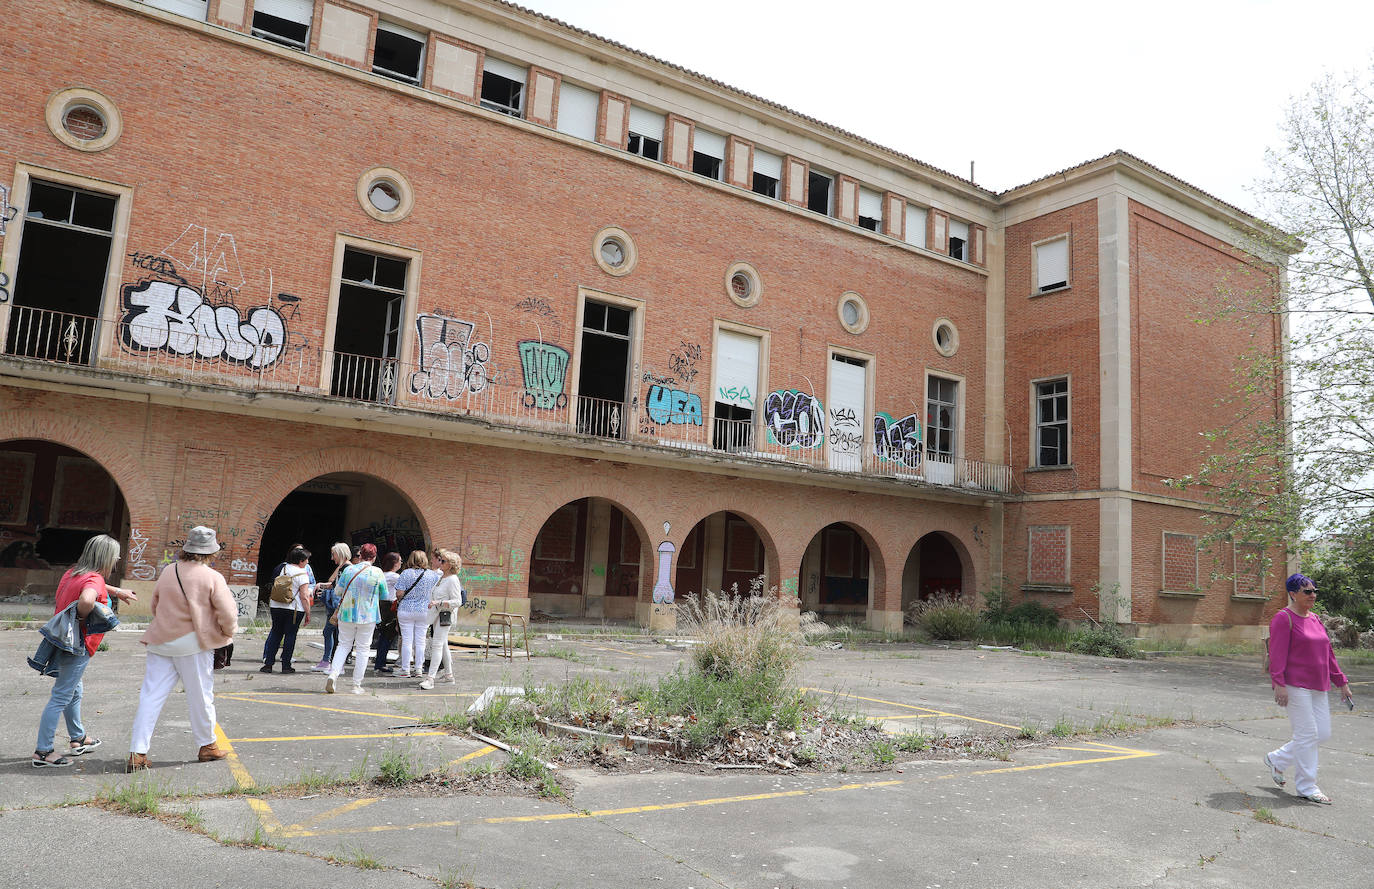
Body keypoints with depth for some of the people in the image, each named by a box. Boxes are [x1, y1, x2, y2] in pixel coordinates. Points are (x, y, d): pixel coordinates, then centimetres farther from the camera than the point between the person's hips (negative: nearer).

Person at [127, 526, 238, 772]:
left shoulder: (168, 571, 5)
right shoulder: (212, 578, -11)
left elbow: (154, 605, 17)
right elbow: (229, 614, -13)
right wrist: (227, 633, 5)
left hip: (161, 641, 4)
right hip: (193, 642, -4)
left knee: (151, 695, 5)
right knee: (200, 695, 9)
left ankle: (137, 753, 2)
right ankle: (207, 746, 24)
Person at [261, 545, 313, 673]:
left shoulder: (284, 569, 8)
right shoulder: (302, 574, -10)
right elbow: (304, 597, -13)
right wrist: (308, 613, -7)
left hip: (277, 606, 5)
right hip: (294, 610, -5)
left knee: (275, 634, 12)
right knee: (290, 635, 3)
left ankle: (268, 664, 10)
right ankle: (286, 665, 7)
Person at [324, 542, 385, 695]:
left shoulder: (348, 570, -1)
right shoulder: (377, 572, -6)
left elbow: (338, 592, 7)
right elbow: (384, 595, 2)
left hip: (347, 614, 2)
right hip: (368, 616, -2)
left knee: (344, 644, 15)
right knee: (362, 649, 7)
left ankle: (333, 673, -5)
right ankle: (357, 685, 10)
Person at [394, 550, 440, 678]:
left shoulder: (406, 573, -7)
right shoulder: (433, 575, -1)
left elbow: (399, 593, -10)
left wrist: (399, 600, 11)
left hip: (406, 610, -2)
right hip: (424, 611, 2)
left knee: (407, 640, 4)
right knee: (420, 641, 8)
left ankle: (406, 670, 7)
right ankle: (418, 669, 10)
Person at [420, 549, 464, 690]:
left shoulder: (452, 580, -15)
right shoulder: (441, 577, 13)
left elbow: (457, 601, -19)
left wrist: (439, 603, -26)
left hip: (445, 615, -10)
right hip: (437, 615, 10)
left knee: (437, 644, -14)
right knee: (443, 645, 15)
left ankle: (430, 678, -18)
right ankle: (448, 674, 25)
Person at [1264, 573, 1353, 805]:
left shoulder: (1315, 619, 16)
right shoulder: (1284, 618, -9)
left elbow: (1328, 653, 20)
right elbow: (1277, 653, -16)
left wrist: (1341, 682, 17)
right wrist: (1278, 683, -23)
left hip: (1317, 687, 8)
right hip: (1295, 686, -8)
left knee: (1322, 733, 7)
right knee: (1307, 733, -6)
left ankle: (1277, 759, 23)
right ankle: (1306, 787, 4)